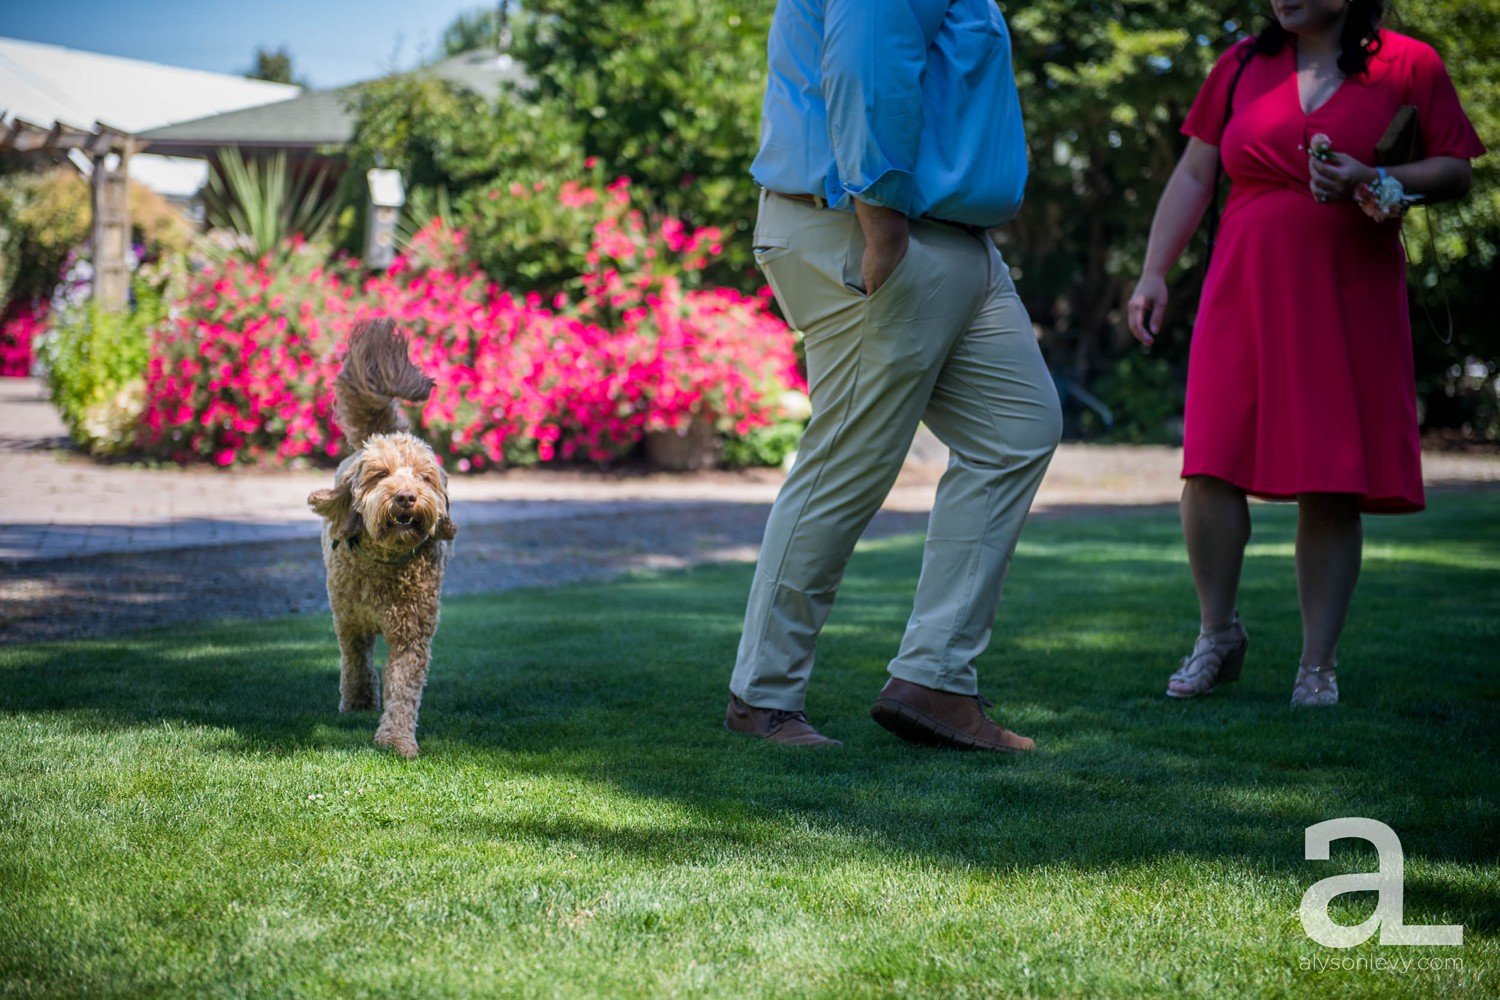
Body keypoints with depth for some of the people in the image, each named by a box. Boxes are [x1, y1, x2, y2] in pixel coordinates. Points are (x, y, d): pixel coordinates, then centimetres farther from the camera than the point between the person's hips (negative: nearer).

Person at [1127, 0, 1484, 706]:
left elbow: (1456, 170, 4)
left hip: (1351, 304, -2)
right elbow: (1193, 177, 12)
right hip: (1246, 296, 2)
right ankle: (1218, 632, 11)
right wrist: (1153, 272, 3)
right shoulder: (1243, 66, 11)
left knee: (1333, 487, -2)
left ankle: (1319, 662, 8)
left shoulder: (1408, 66, 3)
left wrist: (1371, 182, -13)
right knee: (1211, 464, -9)